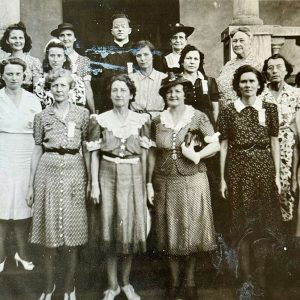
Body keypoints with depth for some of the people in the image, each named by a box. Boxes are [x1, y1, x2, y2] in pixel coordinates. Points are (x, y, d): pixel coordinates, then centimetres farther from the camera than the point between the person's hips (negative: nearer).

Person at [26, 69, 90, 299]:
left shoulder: (82, 114, 5)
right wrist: (31, 185, 8)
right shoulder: (42, 116, 8)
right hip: (48, 172, 1)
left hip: (74, 172, -1)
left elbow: (87, 149, 6)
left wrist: (90, 180, 0)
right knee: (49, 231, 6)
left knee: (72, 230, 2)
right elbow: (38, 151, 10)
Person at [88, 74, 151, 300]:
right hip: (109, 176, 0)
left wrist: (145, 184, 2)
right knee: (111, 228, 3)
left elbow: (143, 155, 4)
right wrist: (94, 184, -5)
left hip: (134, 177, 1)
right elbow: (94, 154, 2)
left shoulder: (141, 120, 3)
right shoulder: (100, 120, 2)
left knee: (132, 227, 4)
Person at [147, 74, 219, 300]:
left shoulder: (198, 117, -3)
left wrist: (197, 155, -21)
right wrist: (149, 183, 4)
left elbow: (216, 145, -5)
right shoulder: (157, 121, 5)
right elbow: (153, 153, 7)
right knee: (170, 231, 9)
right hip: (165, 183, 2)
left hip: (192, 182, -2)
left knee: (191, 230, 5)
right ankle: (175, 282, 25)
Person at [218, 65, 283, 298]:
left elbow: (274, 143, 4)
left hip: (264, 168, 1)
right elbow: (224, 145, 1)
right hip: (238, 169, -1)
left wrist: (277, 175, -1)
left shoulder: (269, 108, 5)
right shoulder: (228, 111, 2)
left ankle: (259, 277, 20)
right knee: (243, 222, 4)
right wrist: (222, 178, -2)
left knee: (264, 222, 5)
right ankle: (247, 279, 16)